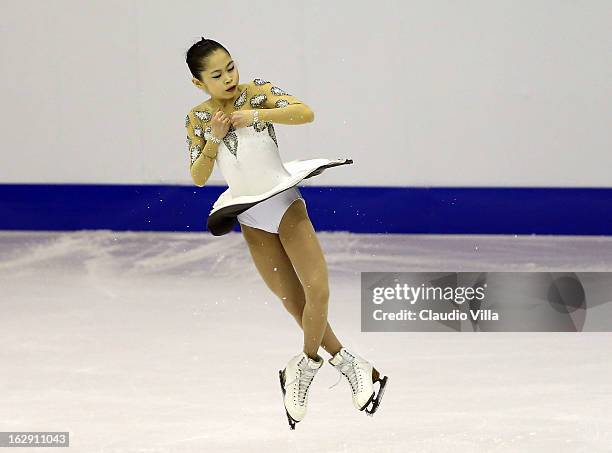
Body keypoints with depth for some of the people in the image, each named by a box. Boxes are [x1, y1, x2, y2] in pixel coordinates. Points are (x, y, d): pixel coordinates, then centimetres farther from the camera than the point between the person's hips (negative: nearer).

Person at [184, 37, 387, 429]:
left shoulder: (257, 92, -8)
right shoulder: (197, 119, 0)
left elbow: (306, 113, -21)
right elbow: (198, 178, -2)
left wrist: (258, 114, -29)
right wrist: (213, 140, -17)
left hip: (284, 202, -2)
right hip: (250, 217, 2)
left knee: (317, 291, -12)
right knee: (295, 302, 3)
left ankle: (305, 367, 8)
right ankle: (350, 365, 16)